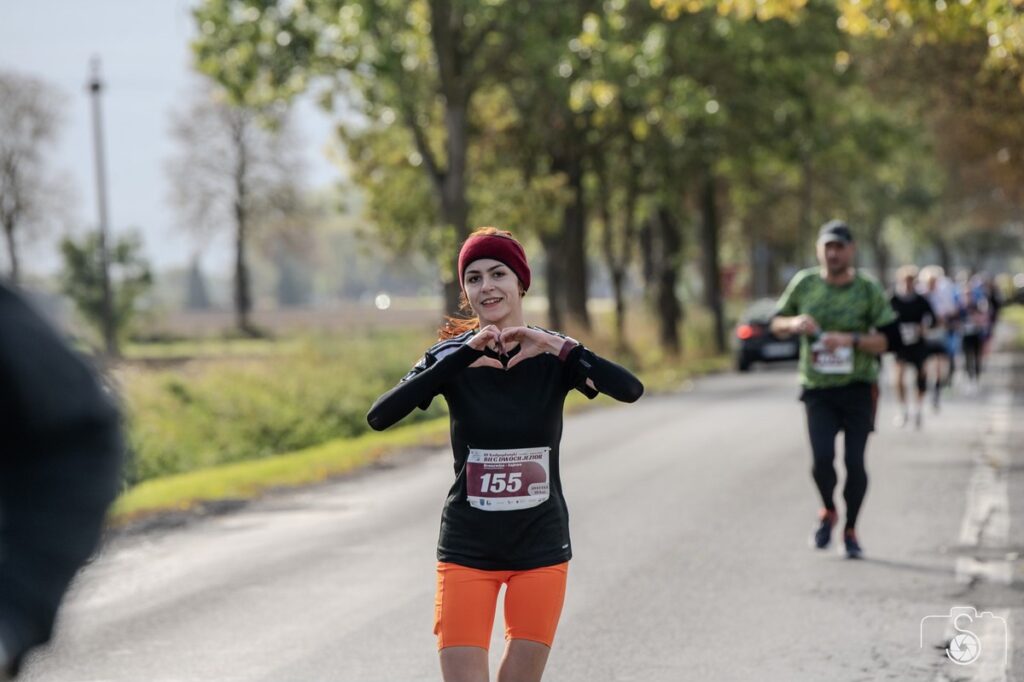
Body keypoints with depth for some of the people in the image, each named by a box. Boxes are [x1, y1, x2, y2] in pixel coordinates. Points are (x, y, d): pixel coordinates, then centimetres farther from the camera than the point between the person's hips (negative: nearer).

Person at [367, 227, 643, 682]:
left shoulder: (554, 355, -3)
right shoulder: (452, 357, -5)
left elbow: (630, 389, -21)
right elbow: (379, 417, -22)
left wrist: (556, 345, -27)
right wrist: (462, 356, -26)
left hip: (541, 547, 1)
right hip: (467, 550, -1)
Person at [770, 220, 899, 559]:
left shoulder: (868, 290, -4)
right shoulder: (804, 284, 2)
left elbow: (890, 340, -7)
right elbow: (776, 323, 13)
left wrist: (851, 340, -21)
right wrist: (794, 324, -10)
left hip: (858, 388, -1)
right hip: (817, 388, 1)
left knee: (854, 461, -1)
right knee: (822, 458, -13)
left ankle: (850, 530, 19)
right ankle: (828, 512, 18)